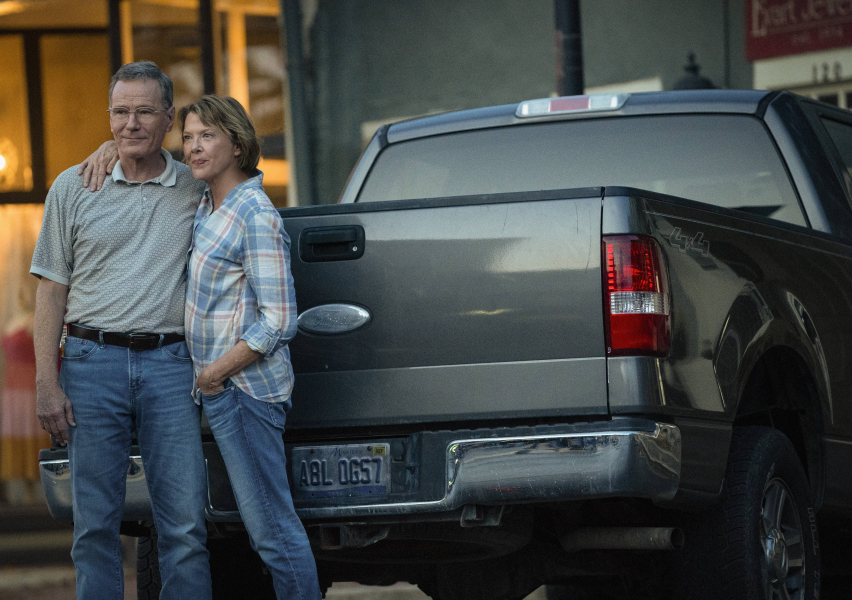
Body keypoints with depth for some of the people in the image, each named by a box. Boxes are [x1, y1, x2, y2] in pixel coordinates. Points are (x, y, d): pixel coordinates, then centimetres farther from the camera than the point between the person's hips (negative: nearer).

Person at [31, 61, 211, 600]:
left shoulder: (196, 189, 9)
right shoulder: (73, 188, 6)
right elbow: (52, 289, 6)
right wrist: (47, 384, -3)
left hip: (170, 367, 0)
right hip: (93, 363, 0)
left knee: (185, 524, -4)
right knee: (95, 522, 1)